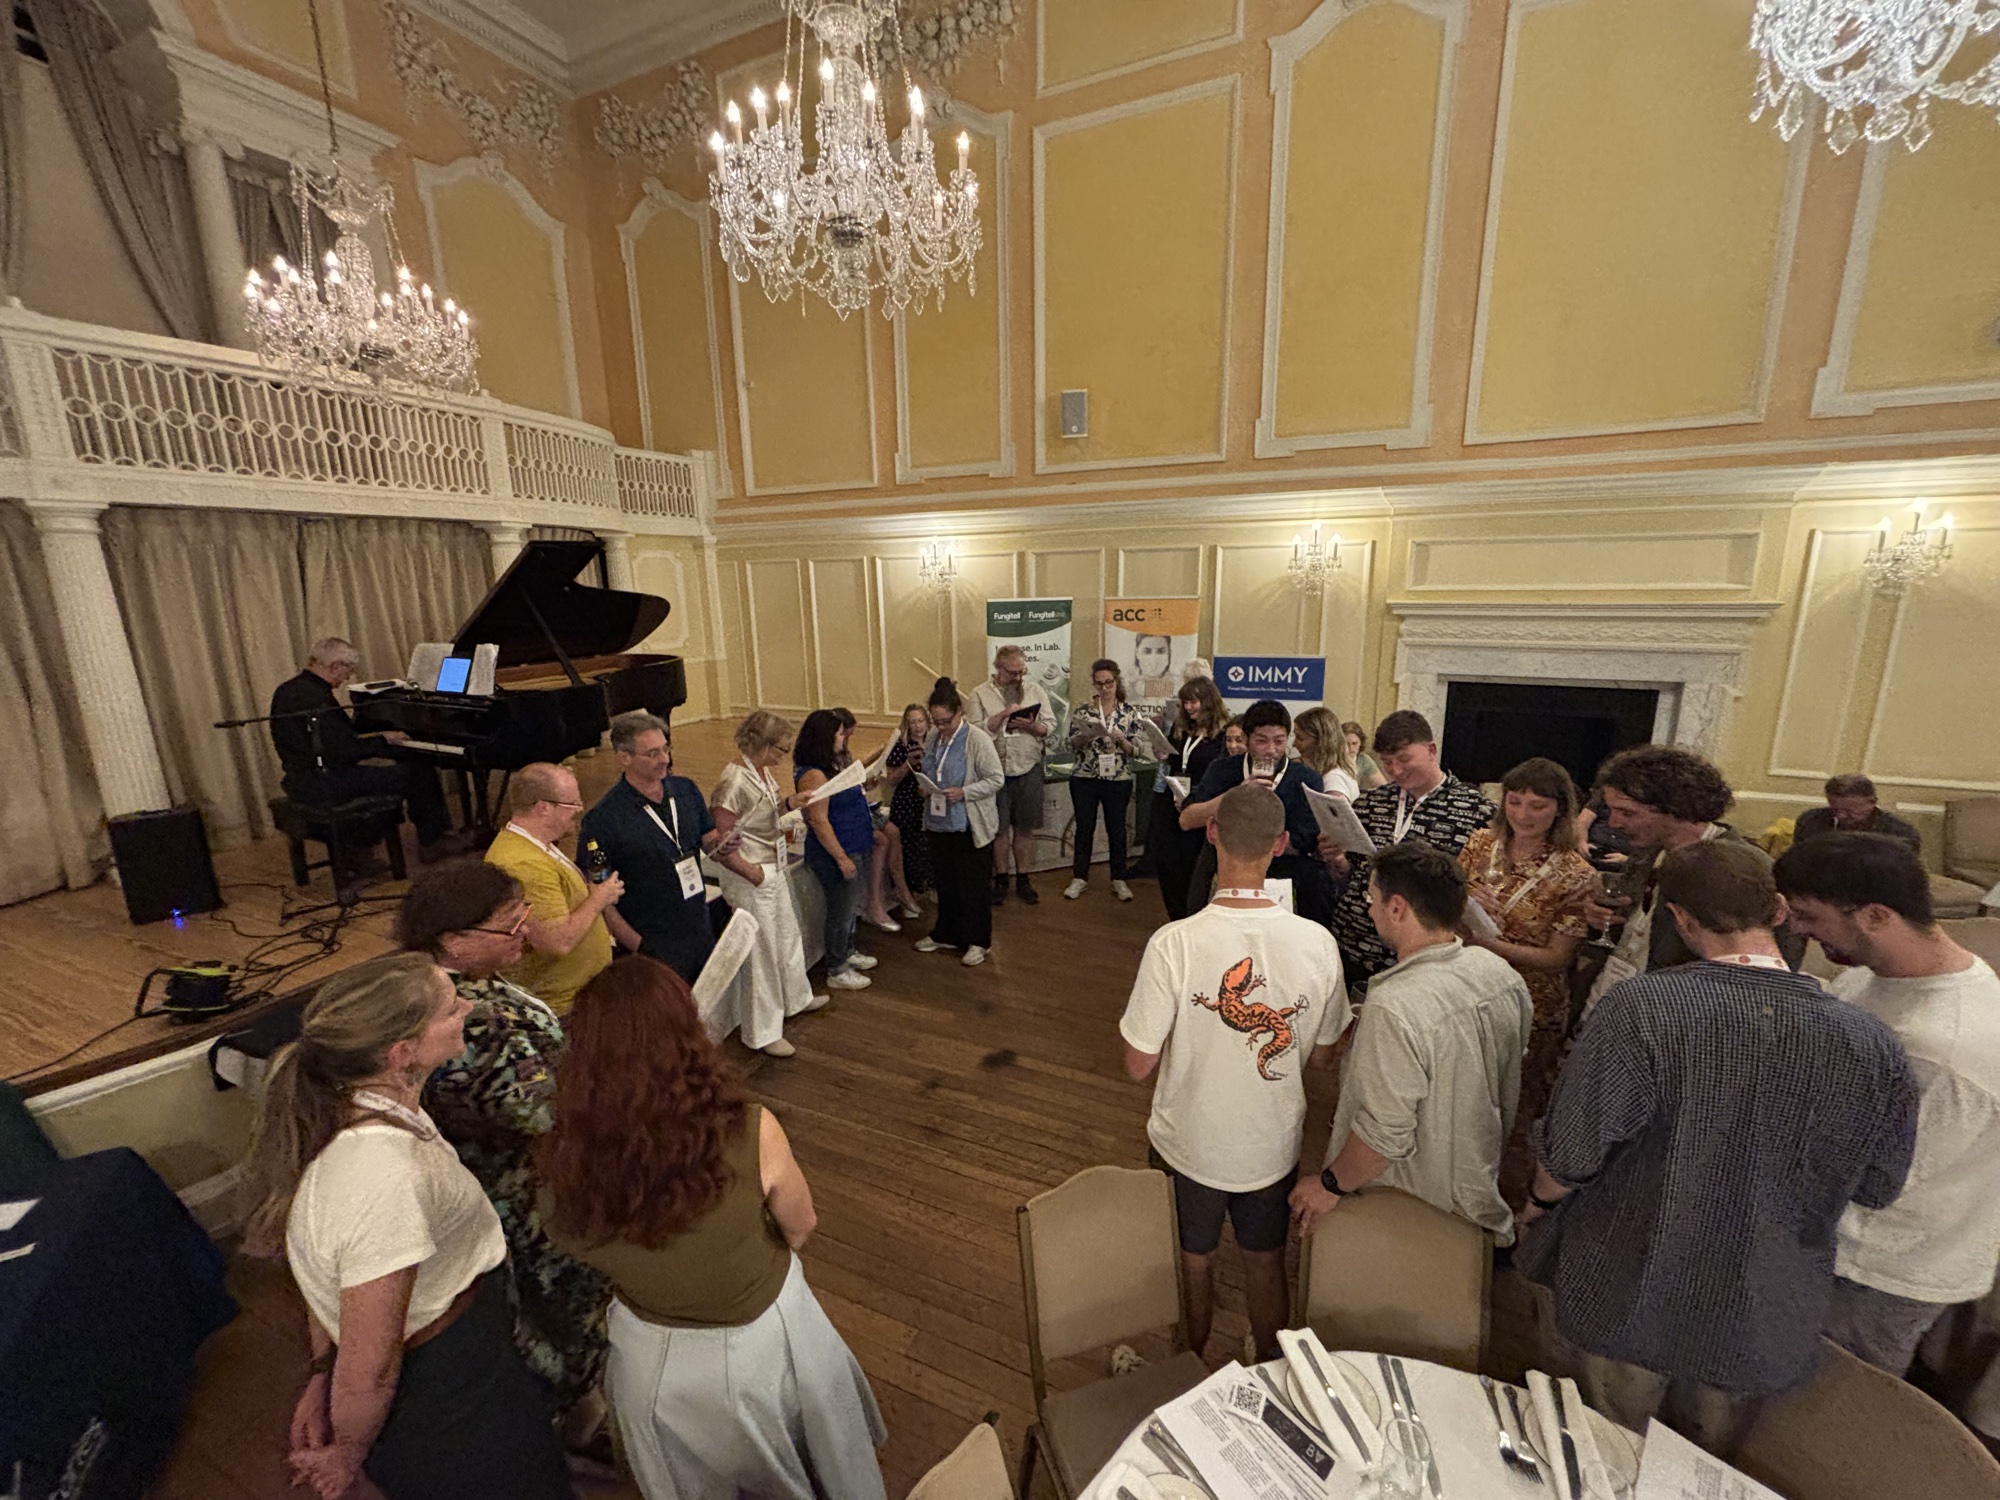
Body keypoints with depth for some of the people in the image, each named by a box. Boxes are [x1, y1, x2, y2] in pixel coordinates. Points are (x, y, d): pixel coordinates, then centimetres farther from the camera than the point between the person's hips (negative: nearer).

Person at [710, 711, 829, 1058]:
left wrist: (789, 803, -1)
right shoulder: (735, 781, -25)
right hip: (753, 879, -9)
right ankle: (761, 1033, 23)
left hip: (776, 869, 9)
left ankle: (797, 998, 48)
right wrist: (752, 872, -20)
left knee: (787, 935, 25)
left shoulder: (761, 771, 2)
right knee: (761, 952, 5)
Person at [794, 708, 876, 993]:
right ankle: (836, 972, 20)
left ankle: (847, 952, 42)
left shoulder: (832, 764, 8)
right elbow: (819, 822, -24)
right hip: (836, 853, -10)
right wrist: (842, 858, -22)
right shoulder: (814, 775, -22)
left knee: (852, 906, 23)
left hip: (856, 848, 10)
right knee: (842, 911, 4)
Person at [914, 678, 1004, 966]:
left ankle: (977, 941, 21)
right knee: (944, 880, 18)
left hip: (967, 825, -6)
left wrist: (964, 793, -25)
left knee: (971, 883, 5)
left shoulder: (977, 739, -15)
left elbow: (996, 779, -15)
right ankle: (946, 934, 34)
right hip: (938, 822, 6)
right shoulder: (932, 736, 5)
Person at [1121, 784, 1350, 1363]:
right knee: (1266, 1263, 28)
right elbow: (1322, 1056, -4)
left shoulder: (1174, 943, -30)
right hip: (1274, 1143, 2)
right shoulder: (1317, 942, -19)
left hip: (1189, 1143, -2)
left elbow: (1139, 1065, -19)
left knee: (1192, 1261, 24)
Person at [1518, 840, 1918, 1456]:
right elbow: (1877, 1189, -1)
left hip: (1624, 1303, -3)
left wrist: (1541, 1201, -1)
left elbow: (1570, 1153, -22)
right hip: (1760, 1325, 3)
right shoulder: (1872, 1045, -17)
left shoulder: (1640, 1007, -29)